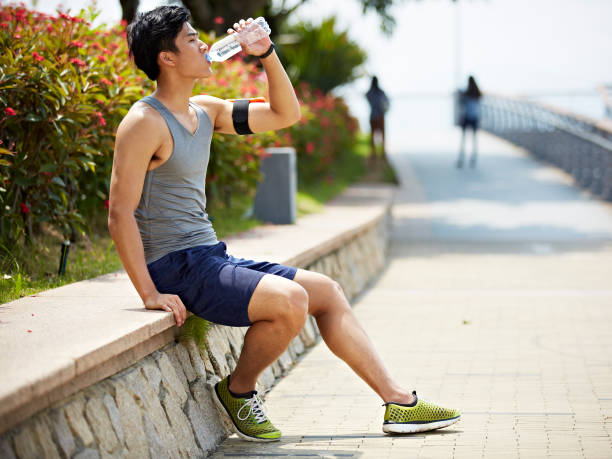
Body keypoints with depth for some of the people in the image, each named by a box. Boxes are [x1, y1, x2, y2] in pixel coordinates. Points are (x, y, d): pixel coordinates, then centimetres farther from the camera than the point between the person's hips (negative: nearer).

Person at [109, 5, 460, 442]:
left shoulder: (204, 110, 12)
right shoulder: (144, 123, -14)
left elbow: (286, 114, 20)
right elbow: (120, 213, -18)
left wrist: (267, 54, 6)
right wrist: (150, 293, -22)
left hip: (213, 259, 9)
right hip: (177, 269, -9)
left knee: (326, 291, 8)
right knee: (290, 300, -26)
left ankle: (398, 401, 10)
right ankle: (238, 390, -2)